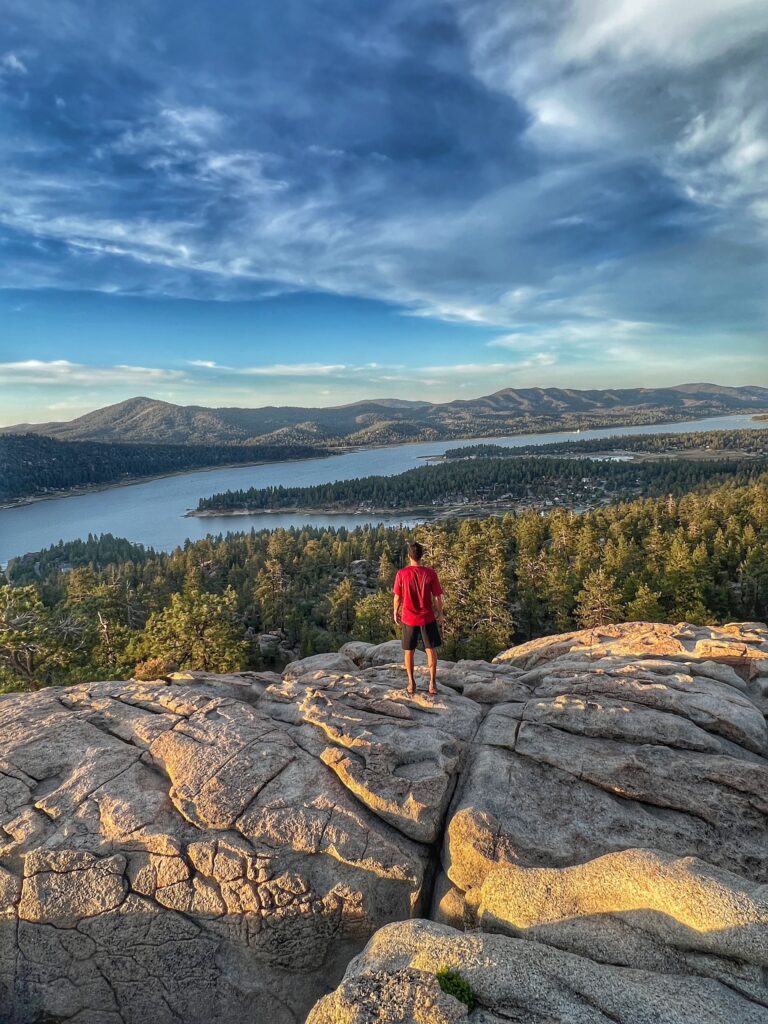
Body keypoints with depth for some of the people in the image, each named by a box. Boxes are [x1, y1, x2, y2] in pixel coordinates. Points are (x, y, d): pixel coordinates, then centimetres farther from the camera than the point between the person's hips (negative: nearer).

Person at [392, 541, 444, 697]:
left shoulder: (401, 573, -13)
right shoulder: (430, 573, -12)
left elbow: (397, 597, -5)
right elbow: (437, 597, -6)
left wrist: (395, 612, 11)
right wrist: (440, 614, 8)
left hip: (408, 618, 0)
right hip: (427, 618, 0)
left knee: (408, 651, 16)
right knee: (431, 650, 13)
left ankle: (411, 683, 21)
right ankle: (432, 683, 13)